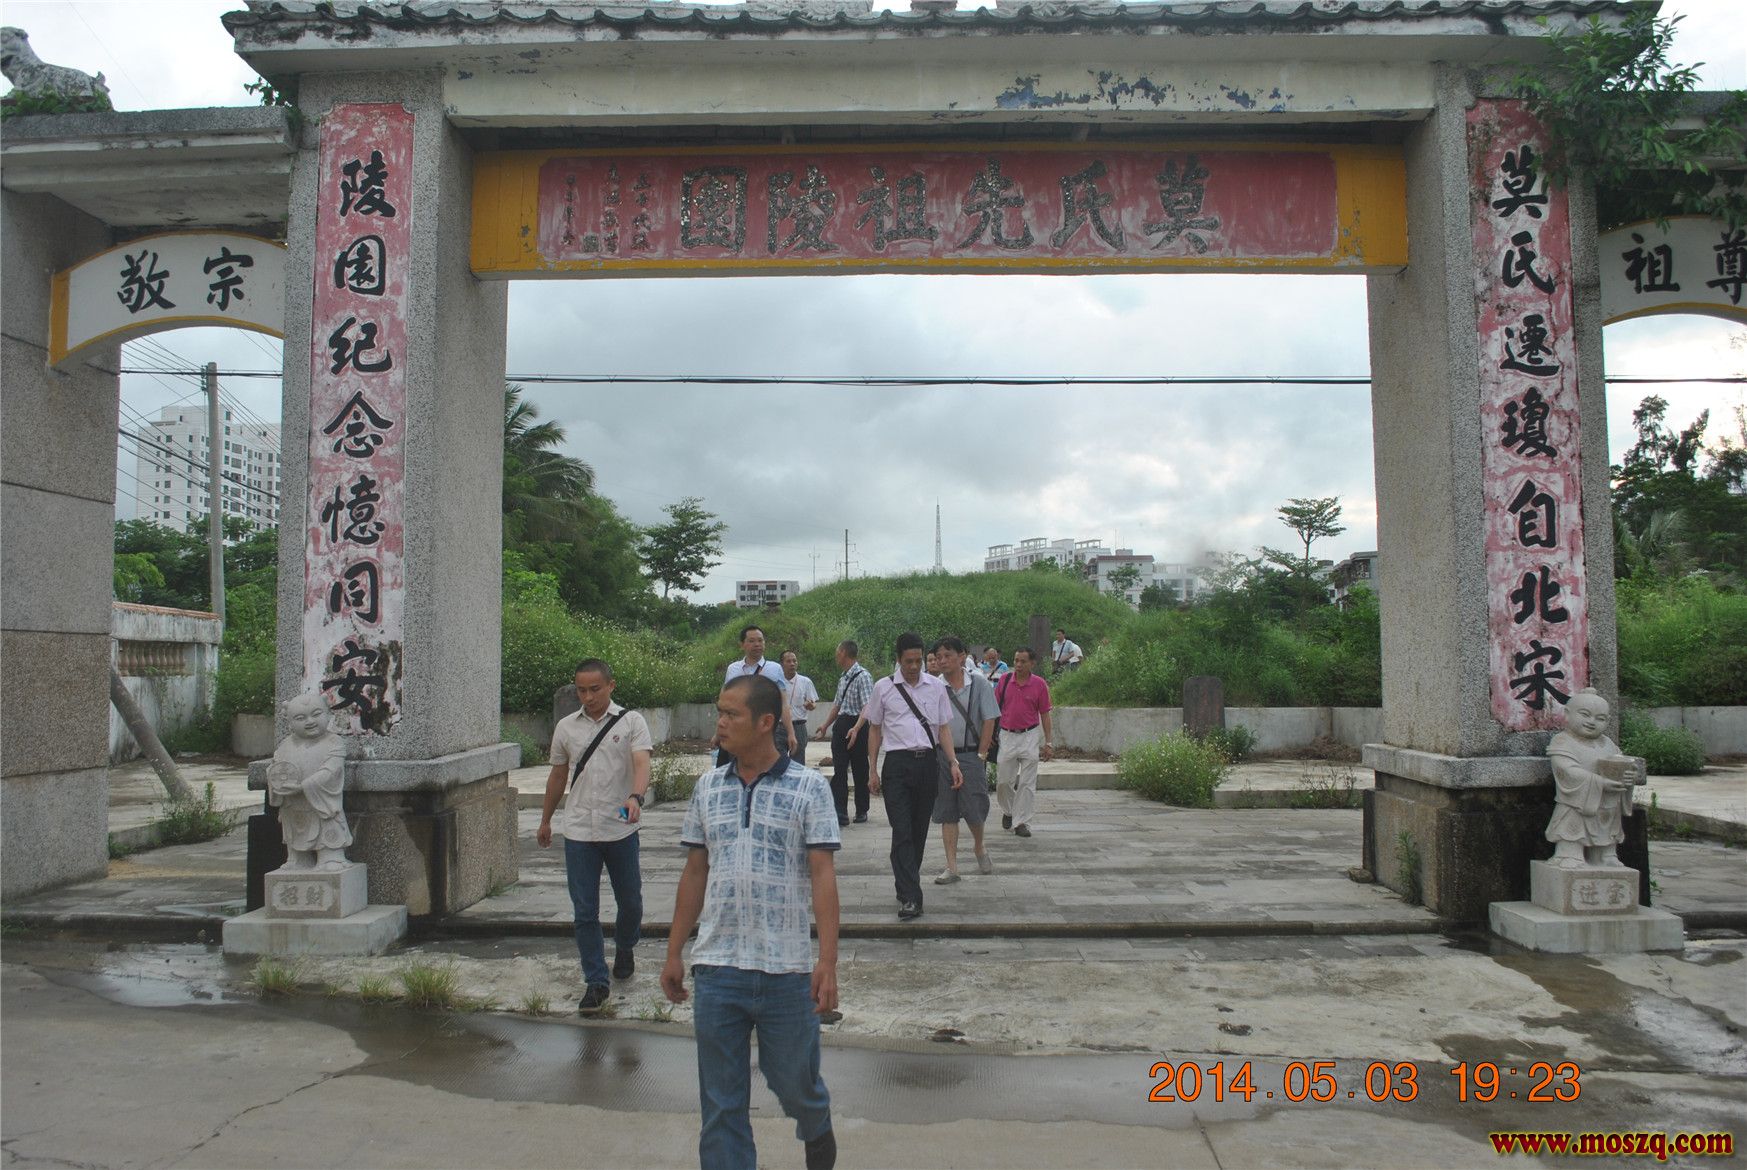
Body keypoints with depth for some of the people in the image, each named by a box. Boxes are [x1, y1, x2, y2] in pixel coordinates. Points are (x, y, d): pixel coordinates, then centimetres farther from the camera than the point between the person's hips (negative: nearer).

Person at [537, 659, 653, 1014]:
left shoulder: (631, 721, -4)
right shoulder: (566, 727, 7)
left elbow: (641, 763, -18)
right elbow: (557, 775, 17)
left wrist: (635, 797, -38)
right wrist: (545, 821, 23)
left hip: (620, 829, -2)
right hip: (578, 830, 2)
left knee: (630, 902, 12)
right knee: (585, 912, 1)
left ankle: (624, 949, 41)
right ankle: (596, 982, 10)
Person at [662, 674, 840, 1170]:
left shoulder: (809, 787, -6)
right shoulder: (708, 787, 6)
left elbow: (823, 875, -9)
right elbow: (694, 873, 11)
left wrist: (828, 960, -16)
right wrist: (674, 953, 10)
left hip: (786, 968, -3)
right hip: (716, 967, 3)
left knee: (794, 1081, 15)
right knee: (721, 1102, 8)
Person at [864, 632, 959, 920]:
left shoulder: (936, 687, 8)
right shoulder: (883, 688, 3)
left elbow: (944, 727, 11)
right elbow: (875, 729, 9)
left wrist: (953, 762, -1)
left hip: (928, 762, 3)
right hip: (897, 764, -3)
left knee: (919, 830, 10)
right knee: (902, 831, -10)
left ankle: (906, 884, 27)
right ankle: (910, 897, -13)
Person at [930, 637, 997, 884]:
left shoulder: (979, 684, -1)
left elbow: (989, 721, -1)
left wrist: (981, 754, -5)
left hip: (971, 755, -1)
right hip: (941, 755, 2)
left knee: (974, 810, -1)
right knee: (947, 813, 4)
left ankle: (980, 849, 30)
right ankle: (951, 867, 10)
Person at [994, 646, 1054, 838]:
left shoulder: (1039, 684, -2)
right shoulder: (1004, 681, 1)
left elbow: (1044, 714, 3)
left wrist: (1048, 743, 1)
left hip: (1030, 737, -1)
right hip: (1007, 736, 1)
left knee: (1027, 783, -1)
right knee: (1004, 780, 7)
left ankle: (1021, 822, 6)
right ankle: (1008, 811, 33)